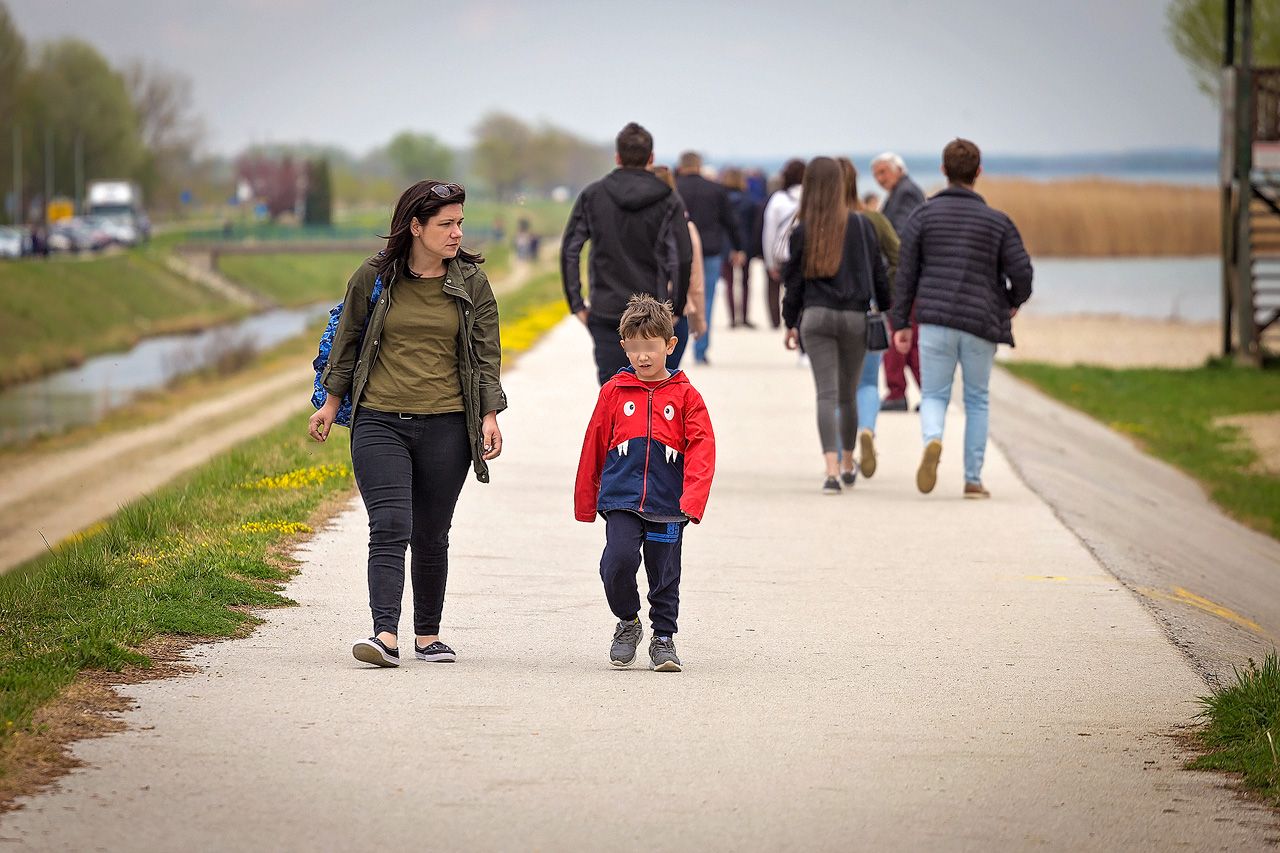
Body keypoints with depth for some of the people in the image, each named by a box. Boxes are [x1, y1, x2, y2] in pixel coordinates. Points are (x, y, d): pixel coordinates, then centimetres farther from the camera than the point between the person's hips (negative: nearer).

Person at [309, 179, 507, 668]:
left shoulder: (472, 283, 5)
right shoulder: (373, 278, 1)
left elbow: (486, 353, 7)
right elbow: (348, 341, 12)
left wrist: (489, 417, -2)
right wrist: (332, 403, 14)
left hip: (446, 426, 1)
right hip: (379, 423, -1)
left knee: (431, 536, 8)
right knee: (390, 528, -13)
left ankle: (428, 636, 20)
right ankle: (386, 636, -22)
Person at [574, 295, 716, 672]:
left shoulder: (685, 396, 3)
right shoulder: (614, 392, 6)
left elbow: (701, 452, -3)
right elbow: (594, 448, 11)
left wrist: (693, 500, -15)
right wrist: (585, 502, 12)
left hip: (667, 505, 0)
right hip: (621, 500, 0)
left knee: (664, 573, 5)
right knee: (618, 560, -17)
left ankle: (664, 639, 21)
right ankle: (628, 623, 7)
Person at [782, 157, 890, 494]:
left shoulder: (803, 230, -3)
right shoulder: (860, 225, -1)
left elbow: (794, 278, 1)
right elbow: (878, 273, 4)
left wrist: (790, 323, 11)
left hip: (816, 316, -1)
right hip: (855, 316, 1)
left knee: (826, 395, -5)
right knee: (847, 394, 17)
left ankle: (832, 470, -20)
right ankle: (847, 465, 30)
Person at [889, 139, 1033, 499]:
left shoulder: (924, 216, 1)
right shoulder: (997, 221, 1)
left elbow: (906, 273, 0)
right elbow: (1021, 271, -4)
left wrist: (901, 323, 5)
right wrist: (1013, 303, 17)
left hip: (935, 320, 0)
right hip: (981, 322, 0)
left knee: (934, 395, 8)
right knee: (976, 401, 13)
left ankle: (932, 441, -24)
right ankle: (973, 479, 12)